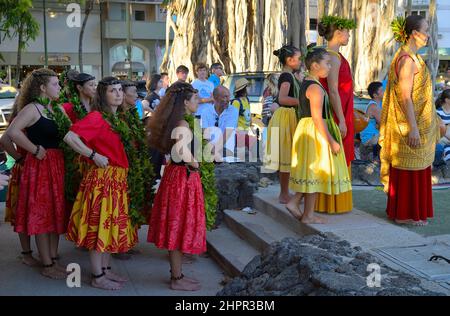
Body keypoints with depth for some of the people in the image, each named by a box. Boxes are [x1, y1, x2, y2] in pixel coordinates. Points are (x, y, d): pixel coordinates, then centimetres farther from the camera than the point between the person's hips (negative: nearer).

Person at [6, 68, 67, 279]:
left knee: (56, 212, 12)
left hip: (56, 164, 8)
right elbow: (12, 132, -24)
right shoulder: (32, 108, -11)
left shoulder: (52, 108, 13)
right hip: (40, 165, -8)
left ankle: (53, 259, 23)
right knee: (42, 214, -1)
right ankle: (47, 265, 8)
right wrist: (35, 150, -19)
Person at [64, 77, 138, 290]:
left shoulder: (118, 118, 13)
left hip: (118, 178, 9)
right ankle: (98, 276, 9)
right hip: (102, 178, -9)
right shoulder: (96, 117, -13)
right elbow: (70, 137, -22)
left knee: (111, 224, 14)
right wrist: (94, 155, -19)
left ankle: (106, 269, 26)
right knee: (99, 225, -1)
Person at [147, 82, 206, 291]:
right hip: (183, 177, -10)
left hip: (178, 175, 10)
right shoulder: (182, 124, -19)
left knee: (177, 227, 15)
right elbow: (180, 152, -33)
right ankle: (177, 279, 10)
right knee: (179, 227, -1)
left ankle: (176, 273, 26)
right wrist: (193, 163, -16)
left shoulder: (177, 122, 10)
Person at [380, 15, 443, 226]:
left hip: (417, 122, 10)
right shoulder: (407, 59, -17)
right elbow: (405, 97, -22)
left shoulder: (411, 58, 14)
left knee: (415, 169, 15)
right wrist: (413, 128, -23)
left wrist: (433, 120, 23)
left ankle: (412, 211, 25)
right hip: (410, 124, -10)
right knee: (409, 170, -2)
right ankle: (404, 215, 7)